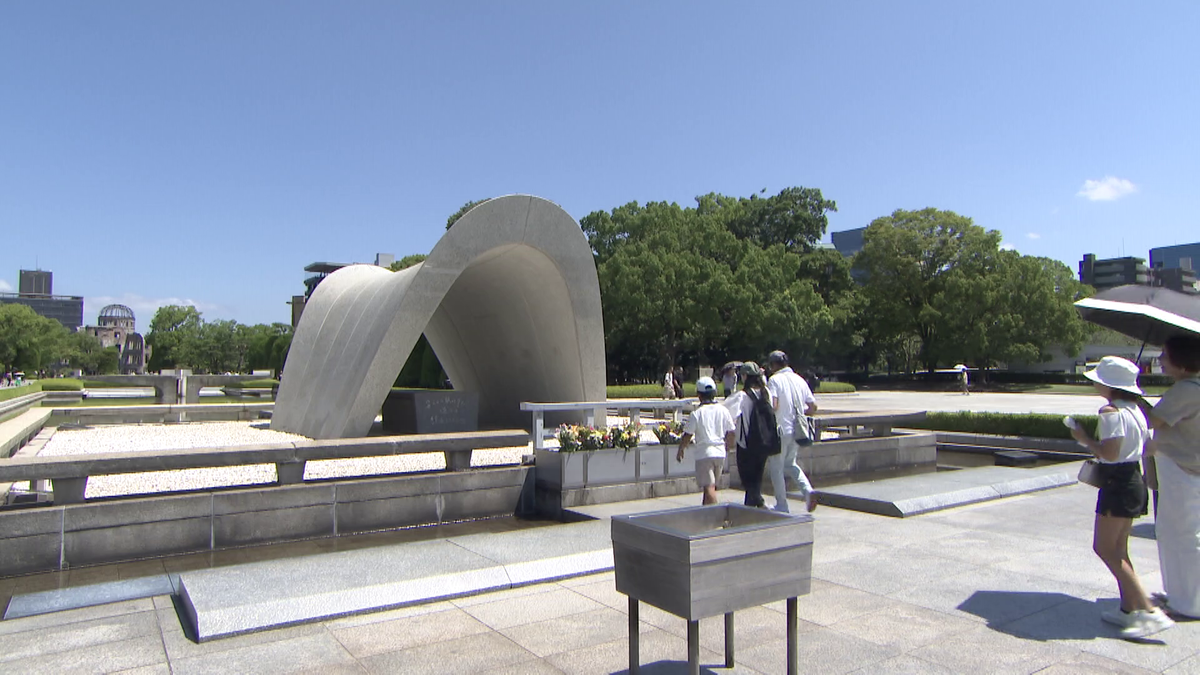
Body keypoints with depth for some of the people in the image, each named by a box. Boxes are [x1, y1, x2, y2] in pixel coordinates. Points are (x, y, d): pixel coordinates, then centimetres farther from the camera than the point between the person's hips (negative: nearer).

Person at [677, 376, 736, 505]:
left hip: (704, 453, -5)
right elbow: (732, 432, 7)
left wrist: (680, 450, 7)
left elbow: (687, 435, -8)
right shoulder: (723, 410, 2)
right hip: (720, 452, 5)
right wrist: (728, 447, 25)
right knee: (712, 485, 20)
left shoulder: (696, 413, -10)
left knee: (708, 487, -6)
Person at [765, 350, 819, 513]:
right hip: (797, 430, 6)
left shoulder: (774, 379, -10)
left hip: (781, 430, -6)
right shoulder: (799, 379, 9)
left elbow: (773, 406, -23)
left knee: (776, 467, 8)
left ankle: (782, 506, 12)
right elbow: (813, 406, 9)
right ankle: (808, 490, 1)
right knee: (790, 464, 23)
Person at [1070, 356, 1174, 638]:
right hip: (1135, 480, 10)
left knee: (1104, 547, -5)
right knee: (1118, 547, 15)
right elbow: (1148, 442, 15)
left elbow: (1110, 452, -24)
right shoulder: (1134, 409, 11)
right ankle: (1128, 609, 20)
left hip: (1118, 483, -10)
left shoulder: (1112, 412, -18)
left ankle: (1149, 611, -7)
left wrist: (1085, 439, -8)